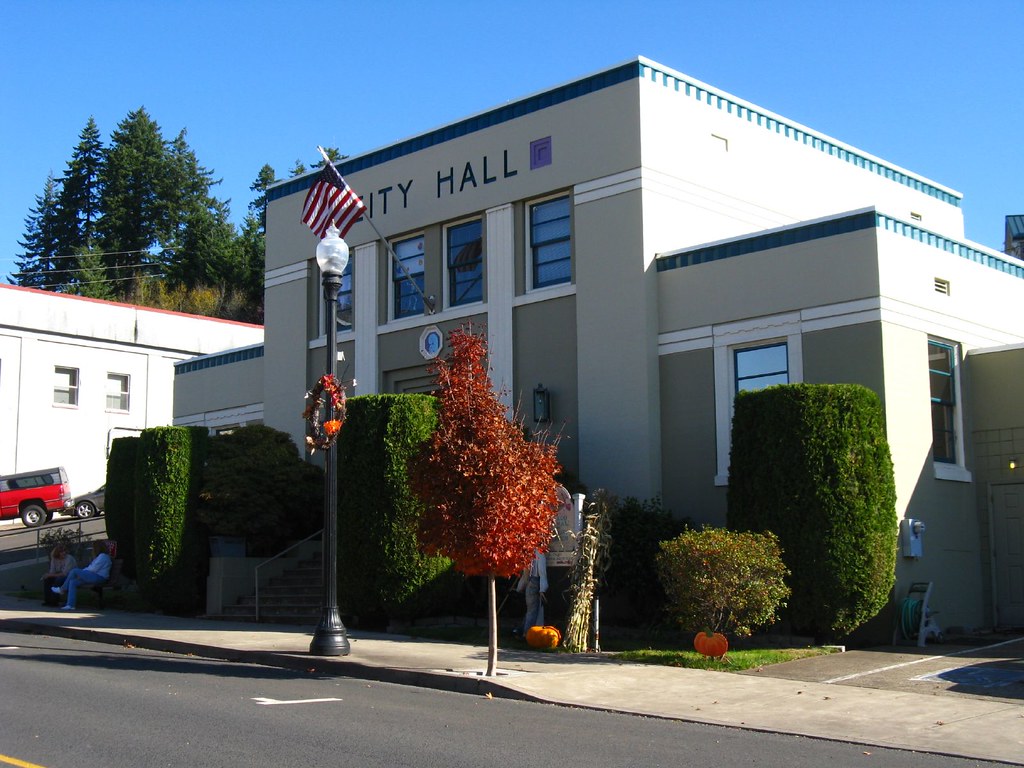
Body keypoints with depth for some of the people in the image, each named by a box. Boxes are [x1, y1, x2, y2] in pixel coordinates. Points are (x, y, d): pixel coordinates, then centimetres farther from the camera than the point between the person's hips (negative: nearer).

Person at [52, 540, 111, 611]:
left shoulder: (103, 556, -10)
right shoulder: (99, 556, 26)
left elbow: (93, 569, -16)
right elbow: (91, 567, 22)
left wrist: (82, 571, -4)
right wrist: (82, 571, 6)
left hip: (98, 578, -11)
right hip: (94, 577, 11)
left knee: (74, 571, -16)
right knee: (73, 582, -4)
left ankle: (62, 589, 2)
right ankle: (70, 605, -11)